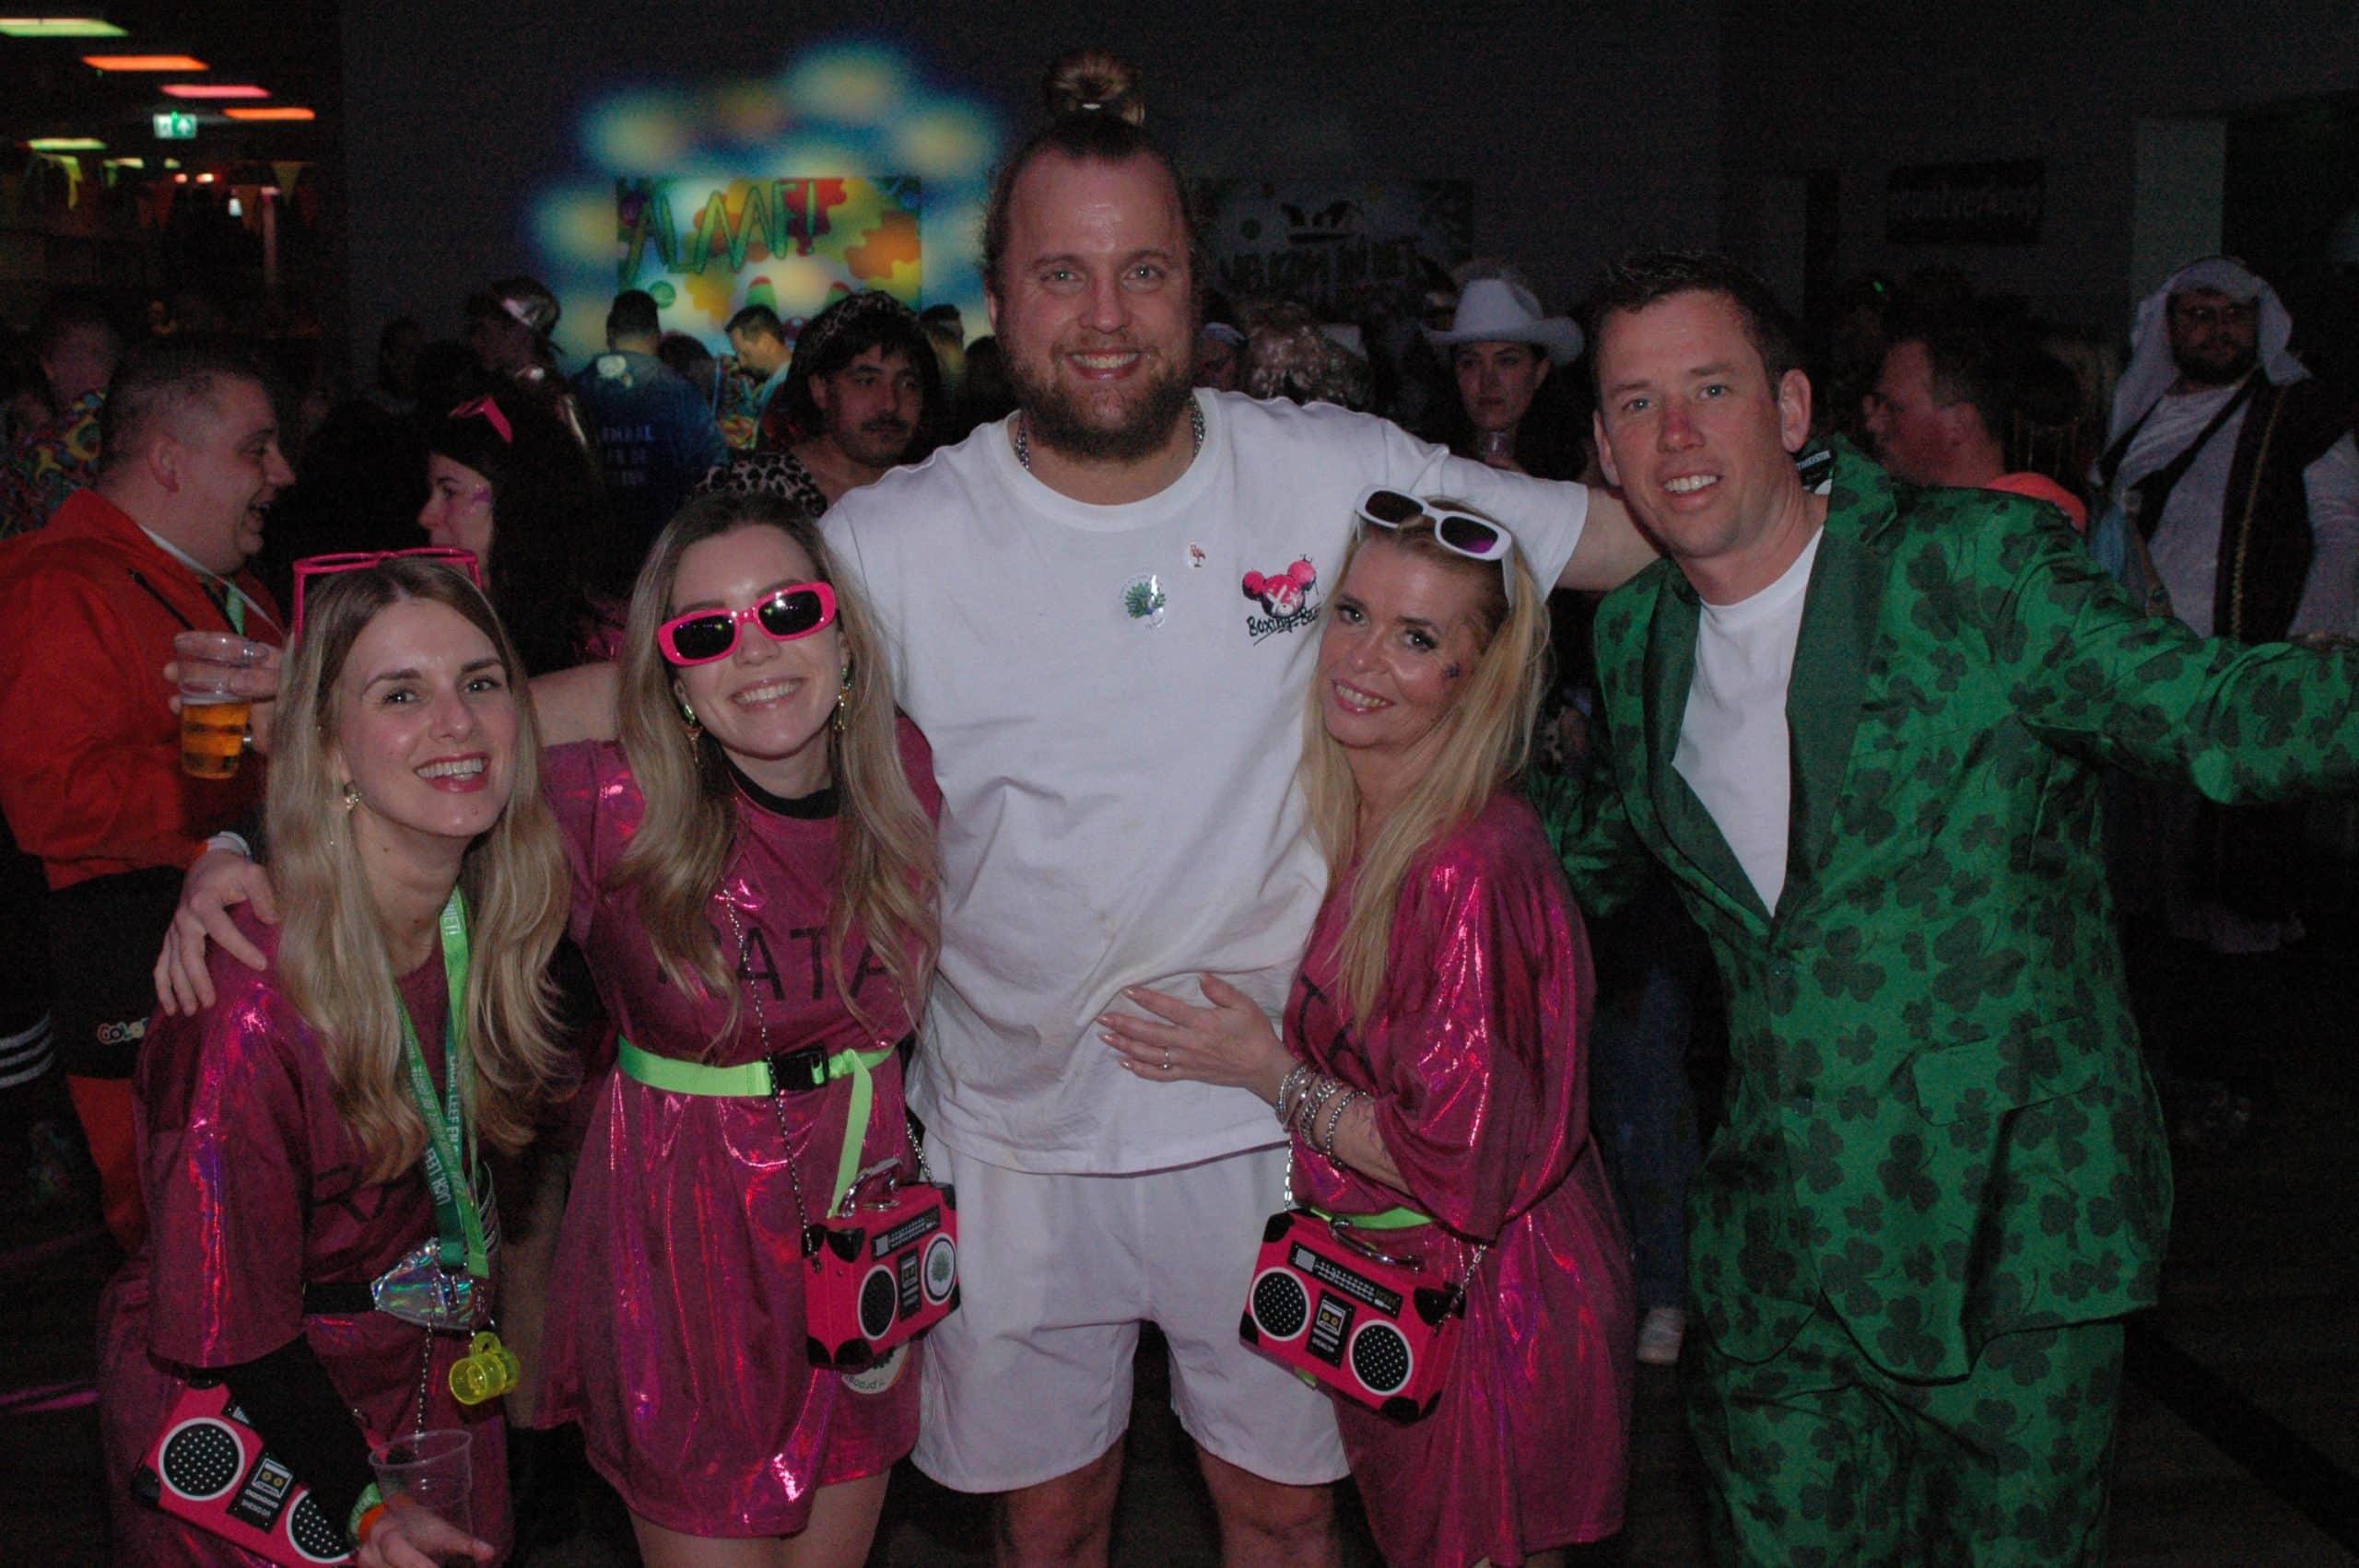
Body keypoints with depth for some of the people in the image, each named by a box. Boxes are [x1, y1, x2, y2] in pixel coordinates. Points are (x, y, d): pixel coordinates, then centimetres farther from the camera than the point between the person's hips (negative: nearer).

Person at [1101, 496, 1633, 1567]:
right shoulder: (1350, 824, -1)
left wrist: (1268, 1072, -18)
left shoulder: (1473, 865, -27)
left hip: (1485, 1315, -8)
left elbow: (1463, 1163, -24)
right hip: (1392, 1289, 8)